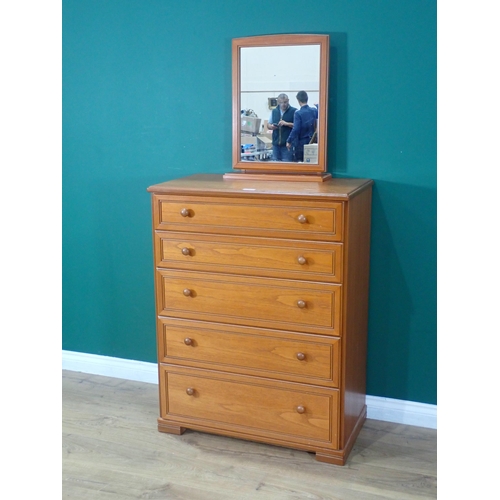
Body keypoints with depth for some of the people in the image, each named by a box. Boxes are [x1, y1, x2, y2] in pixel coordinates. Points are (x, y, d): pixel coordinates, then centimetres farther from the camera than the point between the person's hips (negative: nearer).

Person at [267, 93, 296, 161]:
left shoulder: (294, 111, -3)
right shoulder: (274, 111, 13)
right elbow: (268, 125, 18)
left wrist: (287, 124, -19)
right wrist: (271, 126, -5)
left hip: (288, 144, -5)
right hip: (276, 143, 5)